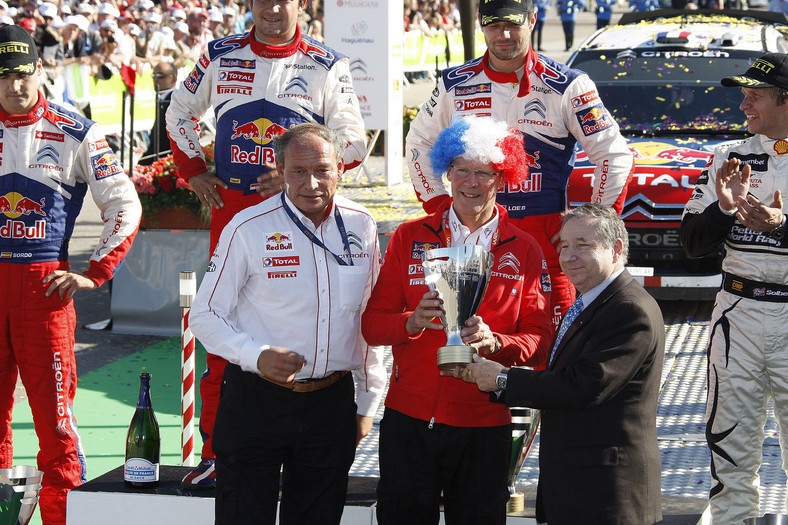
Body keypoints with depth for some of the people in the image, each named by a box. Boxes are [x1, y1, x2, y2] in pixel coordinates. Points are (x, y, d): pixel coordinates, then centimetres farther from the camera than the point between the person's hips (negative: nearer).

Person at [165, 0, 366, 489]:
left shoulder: (328, 66, 3)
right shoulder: (221, 56, 10)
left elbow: (352, 141, 2)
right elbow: (180, 112, 24)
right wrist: (193, 171, 13)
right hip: (232, 205, 2)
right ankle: (216, 450, 6)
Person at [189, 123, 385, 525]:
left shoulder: (361, 226, 4)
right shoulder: (248, 228, -8)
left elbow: (369, 320, 14)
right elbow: (205, 315, -4)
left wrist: (368, 402, 15)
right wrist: (257, 356, -21)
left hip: (331, 402, 3)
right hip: (256, 400, -3)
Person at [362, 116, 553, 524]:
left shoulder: (524, 251, 4)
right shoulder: (410, 238, 5)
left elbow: (539, 341, -1)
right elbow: (372, 324, 2)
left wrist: (493, 342, -21)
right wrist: (412, 322, -19)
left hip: (483, 425, 0)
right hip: (409, 418, 0)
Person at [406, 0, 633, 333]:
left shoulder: (567, 86, -1)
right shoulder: (455, 84, 8)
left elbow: (615, 156, 2)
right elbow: (419, 144, 21)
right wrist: (440, 209, 11)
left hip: (547, 235, -2)